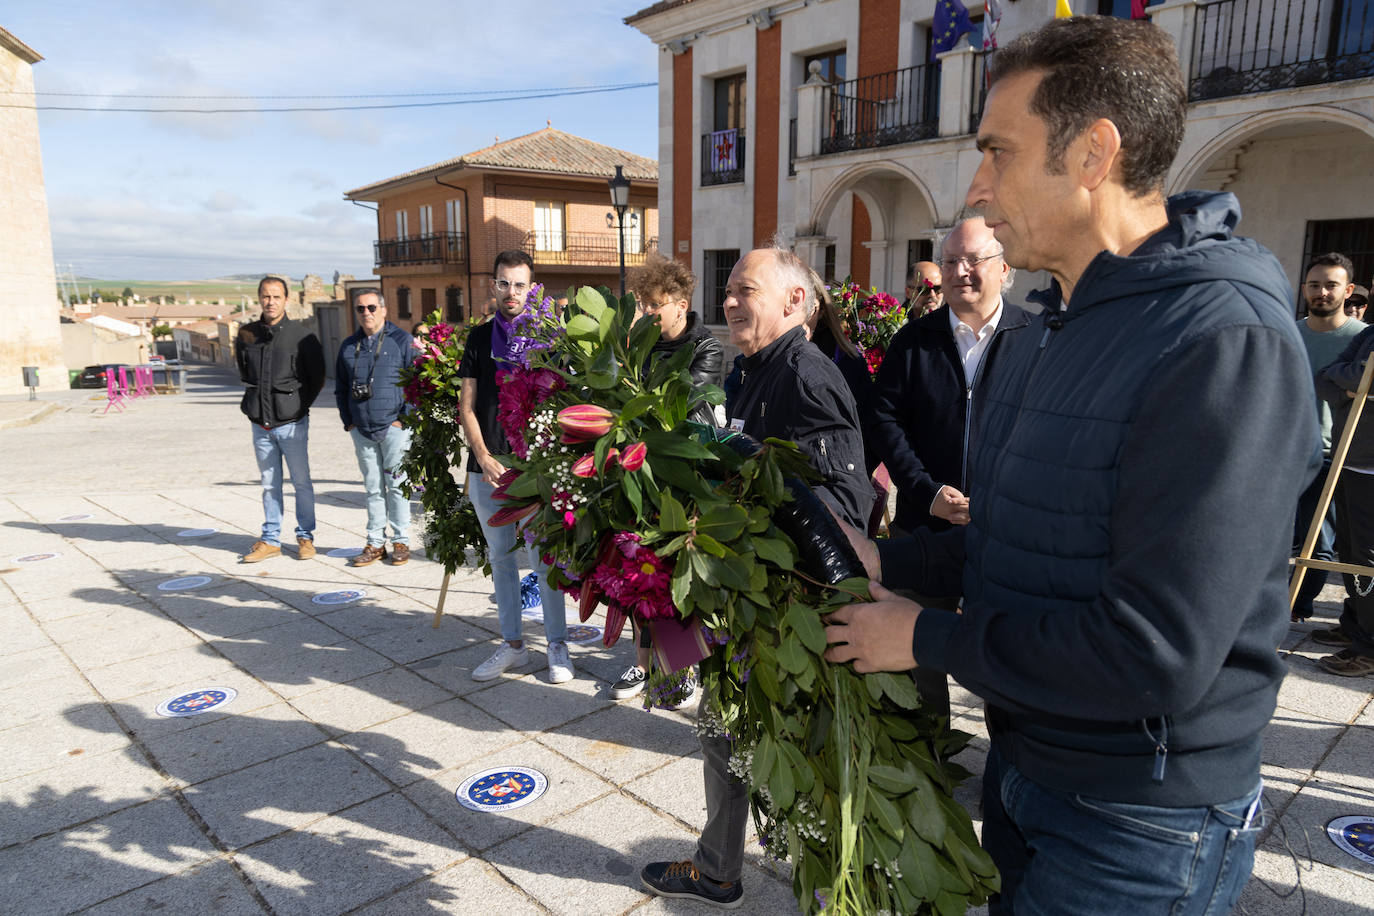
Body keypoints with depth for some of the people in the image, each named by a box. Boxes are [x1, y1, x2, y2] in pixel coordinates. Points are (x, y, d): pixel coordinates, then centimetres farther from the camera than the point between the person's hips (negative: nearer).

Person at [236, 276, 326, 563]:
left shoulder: (302, 335, -6)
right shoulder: (246, 334, 5)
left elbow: (317, 378, 1)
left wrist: (298, 406, 0)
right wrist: (254, 402, 12)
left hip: (291, 423, -3)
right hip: (260, 424, 3)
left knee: (301, 483, 5)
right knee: (269, 485, 11)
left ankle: (305, 537, 18)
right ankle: (270, 540, 19)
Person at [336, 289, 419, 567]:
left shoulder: (402, 341, -2)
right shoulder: (348, 345, 13)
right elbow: (340, 387, 21)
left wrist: (404, 419, -10)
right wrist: (348, 421, 11)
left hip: (394, 427, -4)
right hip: (362, 430, 4)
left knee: (396, 484, 0)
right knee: (373, 487, 9)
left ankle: (401, 541, 10)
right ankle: (375, 543, 16)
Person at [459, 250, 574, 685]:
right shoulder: (479, 338, 11)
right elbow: (467, 405, 9)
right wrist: (483, 457, -5)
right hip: (486, 467, 4)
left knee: (544, 560, 1)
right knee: (500, 558, 11)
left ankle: (557, 645, 14)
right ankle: (512, 644, 22)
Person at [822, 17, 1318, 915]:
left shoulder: (1225, 346, -25)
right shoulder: (1042, 337, 6)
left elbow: (1151, 655, -29)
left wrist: (926, 638, -18)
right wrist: (888, 559, -2)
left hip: (1137, 829, -7)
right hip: (1020, 767, 8)